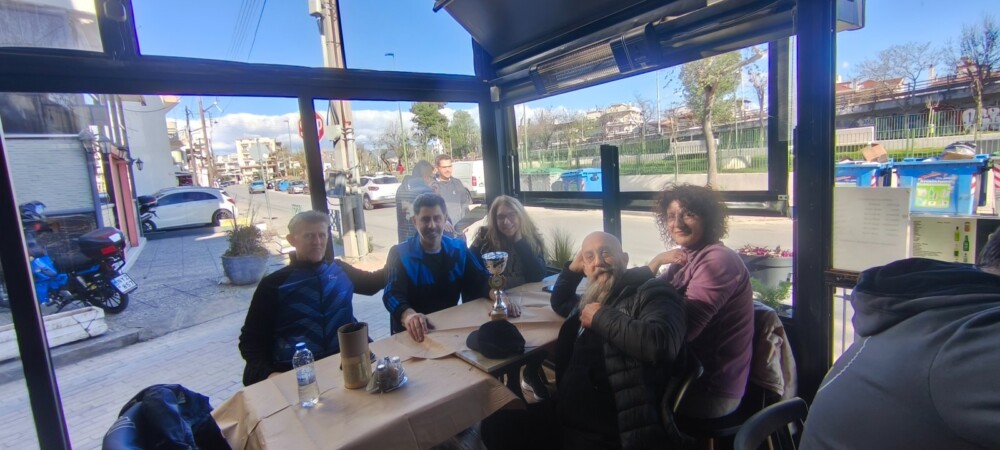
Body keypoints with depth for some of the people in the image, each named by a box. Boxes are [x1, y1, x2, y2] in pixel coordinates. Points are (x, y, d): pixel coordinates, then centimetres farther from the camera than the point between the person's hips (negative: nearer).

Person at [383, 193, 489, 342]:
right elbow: (392, 294, -22)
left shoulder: (459, 249, 5)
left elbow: (480, 281, -4)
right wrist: (408, 314, -45)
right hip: (415, 333, -3)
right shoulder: (399, 253, -8)